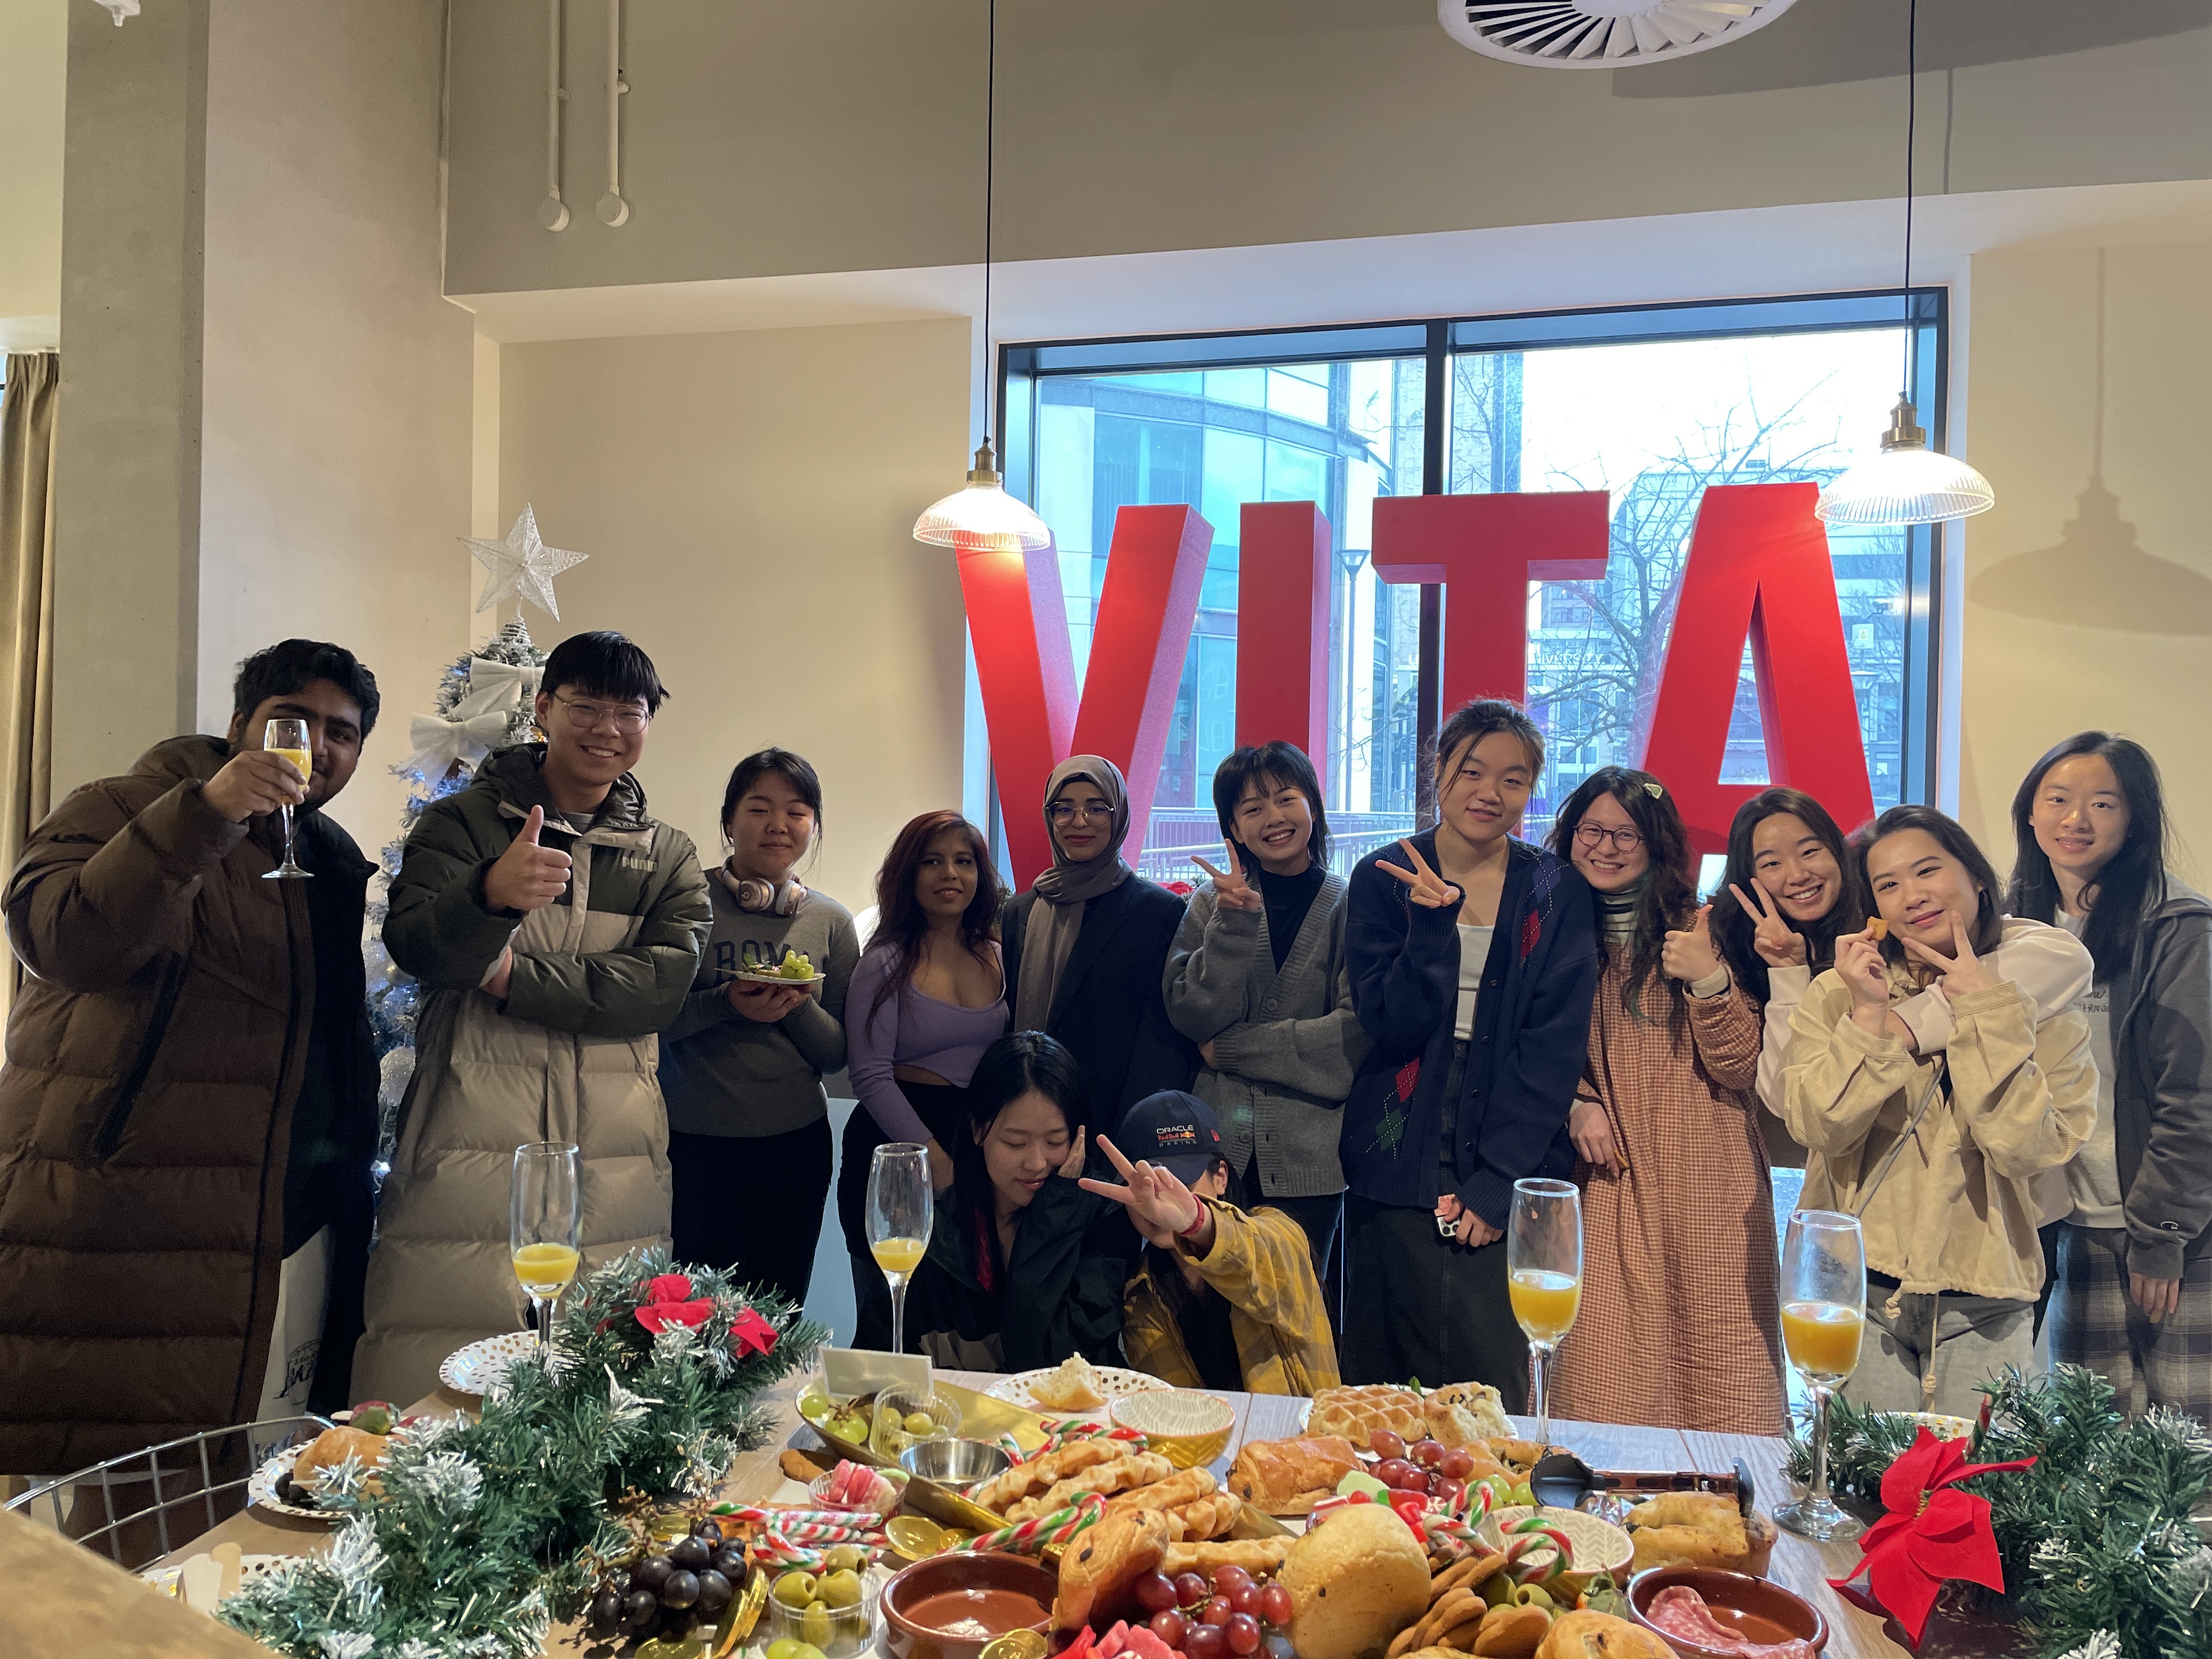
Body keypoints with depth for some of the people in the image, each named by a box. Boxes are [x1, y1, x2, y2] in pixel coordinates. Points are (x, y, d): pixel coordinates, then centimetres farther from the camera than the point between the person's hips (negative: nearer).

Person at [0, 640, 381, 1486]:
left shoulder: (336, 863, 18)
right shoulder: (123, 811, 0)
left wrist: (350, 1185, 15)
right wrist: (204, 815, -28)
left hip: (294, 1249, 6)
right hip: (108, 1246, -5)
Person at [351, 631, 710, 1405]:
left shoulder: (669, 858, 14)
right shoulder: (463, 821, 8)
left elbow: (664, 983, -2)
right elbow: (412, 946, -9)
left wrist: (517, 978, -10)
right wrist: (490, 893, -30)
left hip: (614, 1162, 2)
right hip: (471, 1136, -2)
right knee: (433, 1391, -6)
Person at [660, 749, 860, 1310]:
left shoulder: (831, 921, 4)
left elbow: (837, 1054, 5)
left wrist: (798, 1005, -14)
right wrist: (725, 1004, -21)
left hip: (797, 1142, 3)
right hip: (695, 1141, -3)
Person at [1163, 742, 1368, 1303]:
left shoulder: (1349, 906, -1)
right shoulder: (1212, 902, 6)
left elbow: (1359, 1035, -9)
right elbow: (1194, 1016, -5)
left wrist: (1234, 1048, -8)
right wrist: (1236, 921, -16)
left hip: (1309, 1152, -1)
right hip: (1218, 1147, 1)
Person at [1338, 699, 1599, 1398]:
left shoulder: (1556, 892, 4)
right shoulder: (1384, 878, 3)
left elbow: (1554, 1049, -1)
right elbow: (1394, 1026, -5)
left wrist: (1496, 1182, -9)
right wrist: (1433, 922, -20)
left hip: (1515, 1174, 0)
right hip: (1397, 1168, 0)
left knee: (1502, 1384, -2)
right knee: (1381, 1389, 3)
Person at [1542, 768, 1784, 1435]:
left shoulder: (1694, 930, 2)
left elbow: (1740, 1072, -4)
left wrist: (1709, 981, -19)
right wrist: (1576, 1103, -2)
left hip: (1706, 1190, -2)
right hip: (1608, 1188, 2)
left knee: (1717, 1380, -2)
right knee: (1607, 1389, -2)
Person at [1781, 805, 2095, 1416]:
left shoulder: (2039, 994, -2)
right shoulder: (1840, 991, -2)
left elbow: (2031, 1149, -15)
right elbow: (1816, 1128, -14)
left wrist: (1983, 1013, -17)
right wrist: (1869, 1016, -21)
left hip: (1984, 1309, 1)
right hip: (1861, 1298, 0)